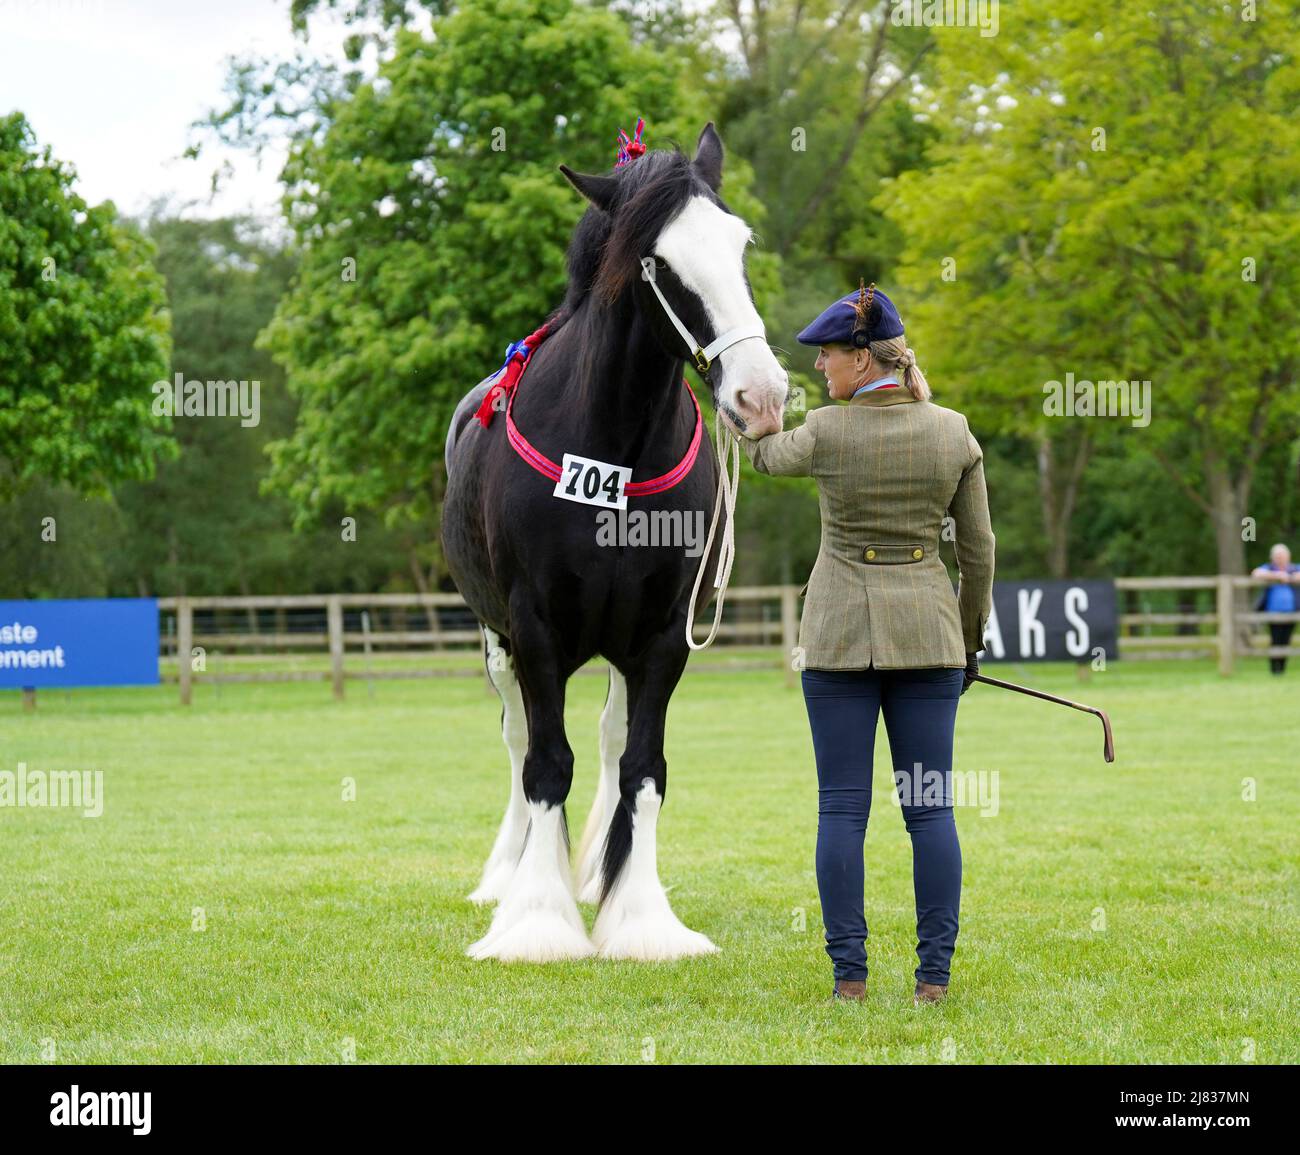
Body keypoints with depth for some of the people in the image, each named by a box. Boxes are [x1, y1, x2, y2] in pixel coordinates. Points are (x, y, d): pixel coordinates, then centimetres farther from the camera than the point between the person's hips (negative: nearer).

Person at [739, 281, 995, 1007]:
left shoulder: (828, 432, -10)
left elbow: (768, 456, 13)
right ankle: (935, 974, 3)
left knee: (842, 808, 3)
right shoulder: (954, 434, -2)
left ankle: (849, 972, 2)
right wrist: (971, 639, 15)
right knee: (931, 807, 5)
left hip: (840, 632, -2)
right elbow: (979, 548, 4)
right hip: (926, 630, 2)